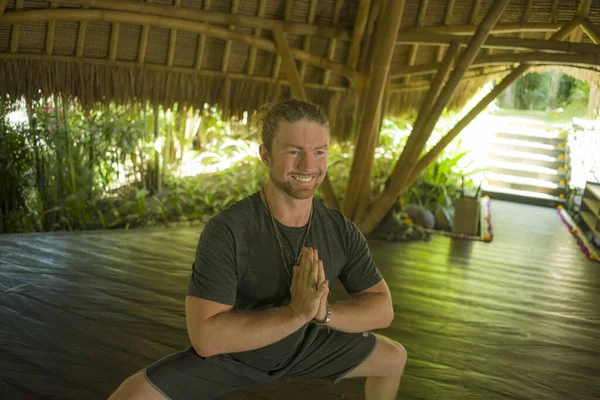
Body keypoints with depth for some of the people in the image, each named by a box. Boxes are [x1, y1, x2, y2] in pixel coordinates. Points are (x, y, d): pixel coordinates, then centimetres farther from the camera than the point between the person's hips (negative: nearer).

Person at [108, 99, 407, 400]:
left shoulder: (341, 230, -16)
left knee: (394, 358, 11)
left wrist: (322, 313, -33)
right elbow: (205, 336, -36)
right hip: (229, 354, -4)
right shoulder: (226, 230, -31)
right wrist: (297, 312, -42)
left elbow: (382, 309, -14)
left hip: (304, 347, 5)